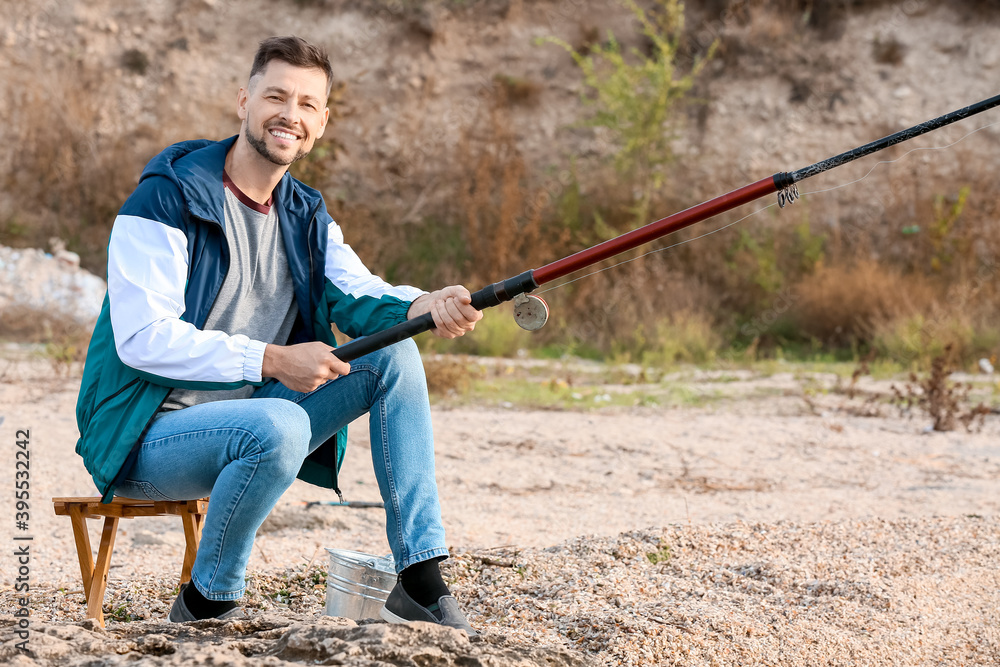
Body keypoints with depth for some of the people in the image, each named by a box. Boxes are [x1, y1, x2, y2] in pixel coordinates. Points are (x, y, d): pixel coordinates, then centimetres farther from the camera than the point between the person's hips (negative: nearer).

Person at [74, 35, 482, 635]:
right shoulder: (166, 198, -13)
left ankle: (421, 583, -10)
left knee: (393, 355, -6)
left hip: (251, 422, 7)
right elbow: (142, 338, -22)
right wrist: (271, 361, -28)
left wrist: (425, 305, -28)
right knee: (278, 426, -36)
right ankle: (205, 605, -13)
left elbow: (358, 296, -5)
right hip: (144, 438, -7)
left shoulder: (306, 218, 11)